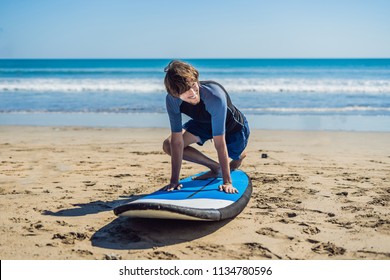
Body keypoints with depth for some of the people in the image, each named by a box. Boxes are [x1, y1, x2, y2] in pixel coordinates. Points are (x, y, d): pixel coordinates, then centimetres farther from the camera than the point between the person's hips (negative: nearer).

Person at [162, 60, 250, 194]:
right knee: (168, 145, -12)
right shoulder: (172, 100, -32)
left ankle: (240, 155, 51)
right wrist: (174, 180, -28)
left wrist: (227, 182, -40)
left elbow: (219, 143, -43)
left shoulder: (215, 96, -46)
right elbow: (177, 141, -28)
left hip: (234, 126, -3)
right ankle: (215, 168, 4)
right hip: (203, 123, 4)